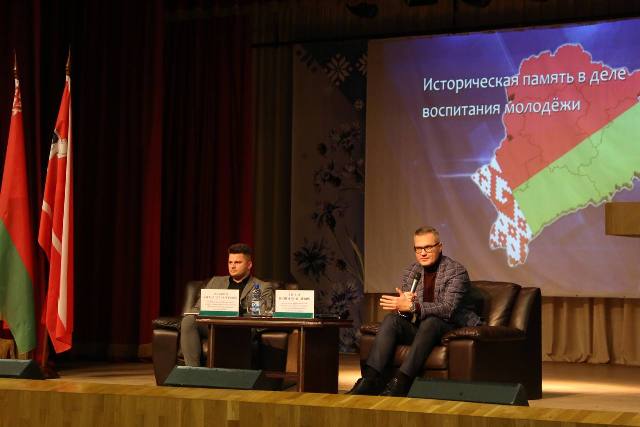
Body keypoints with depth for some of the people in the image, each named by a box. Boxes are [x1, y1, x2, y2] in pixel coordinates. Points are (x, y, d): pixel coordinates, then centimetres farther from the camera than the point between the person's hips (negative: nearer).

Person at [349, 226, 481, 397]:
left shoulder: (456, 271, -8)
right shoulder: (411, 272, 10)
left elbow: (448, 309, -22)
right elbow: (402, 307, 7)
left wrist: (412, 306, -32)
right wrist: (402, 304, -19)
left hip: (449, 328, -5)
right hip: (418, 327, 5)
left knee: (430, 321, -35)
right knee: (391, 319, -20)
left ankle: (401, 382, -43)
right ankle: (371, 379, -33)